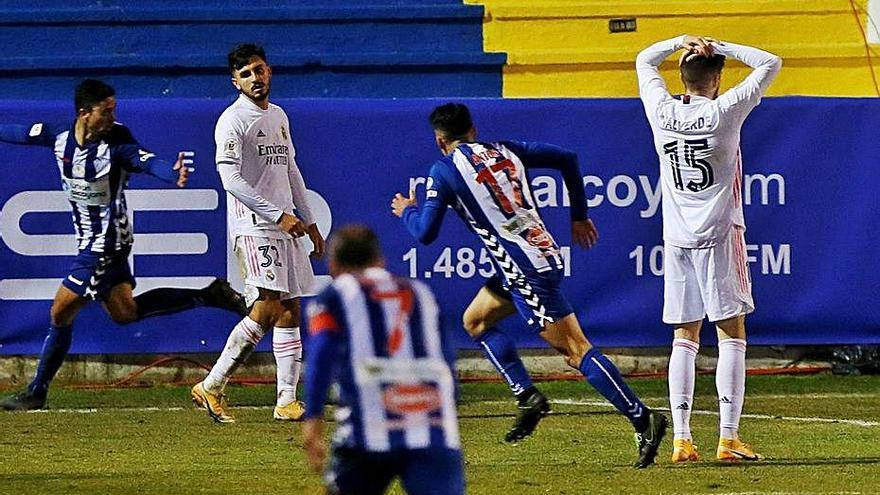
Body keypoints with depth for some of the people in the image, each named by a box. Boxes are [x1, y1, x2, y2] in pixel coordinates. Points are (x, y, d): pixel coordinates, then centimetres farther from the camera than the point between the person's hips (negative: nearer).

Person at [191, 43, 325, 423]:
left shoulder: (278, 117, 18)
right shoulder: (233, 121, -8)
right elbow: (231, 180, -17)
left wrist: (309, 222, 22)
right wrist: (278, 216, -20)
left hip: (286, 227, 8)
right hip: (253, 226, -8)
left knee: (290, 310, 5)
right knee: (267, 308, -17)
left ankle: (287, 400, 5)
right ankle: (211, 387, -13)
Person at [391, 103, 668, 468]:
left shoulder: (445, 171, -4)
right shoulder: (504, 150, 15)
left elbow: (425, 233, -3)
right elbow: (567, 159, 15)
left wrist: (407, 211, 20)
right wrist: (579, 216, 23)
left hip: (526, 271, -8)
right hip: (545, 254, 8)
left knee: (575, 349, -9)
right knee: (475, 320, 22)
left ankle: (643, 420, -15)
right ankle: (528, 396, 13)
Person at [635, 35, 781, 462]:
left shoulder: (662, 112, 1)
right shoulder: (724, 111, -9)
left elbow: (644, 61, 20)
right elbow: (770, 64, 0)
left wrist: (682, 42, 10)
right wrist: (718, 47, 0)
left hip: (676, 237, 4)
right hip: (718, 235, -4)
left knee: (685, 337, 8)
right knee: (731, 334, 0)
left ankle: (681, 439, 1)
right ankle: (729, 439, -7)